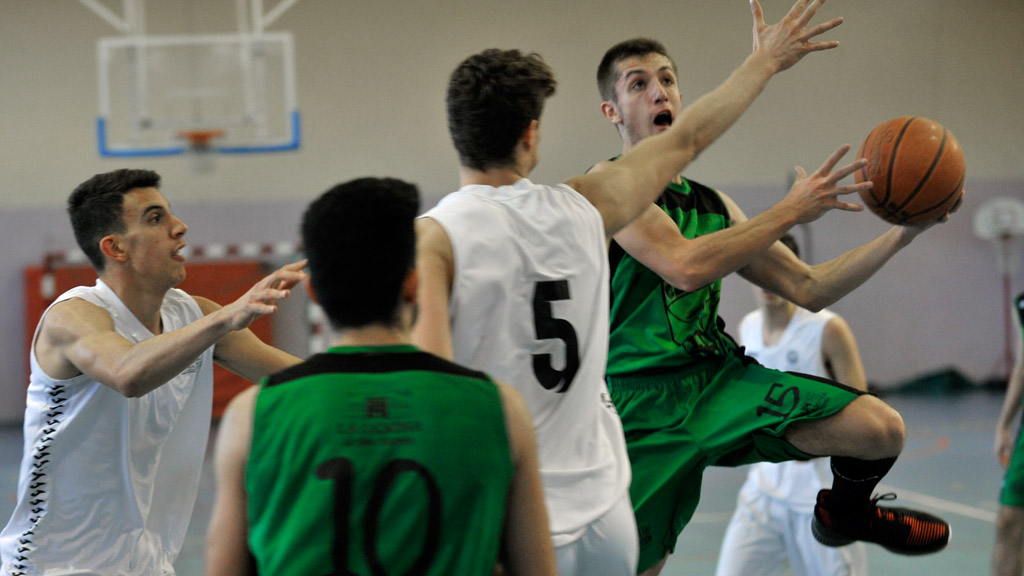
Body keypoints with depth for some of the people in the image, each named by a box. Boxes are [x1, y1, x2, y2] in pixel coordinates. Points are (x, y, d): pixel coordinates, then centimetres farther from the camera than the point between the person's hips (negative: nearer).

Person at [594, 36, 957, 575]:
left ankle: (844, 513, 21)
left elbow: (808, 289, 18)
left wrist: (903, 233, 10)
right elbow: (685, 266, -23)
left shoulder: (714, 205, 15)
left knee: (881, 428, -12)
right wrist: (789, 212, -16)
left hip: (719, 379, 5)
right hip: (642, 404, -5)